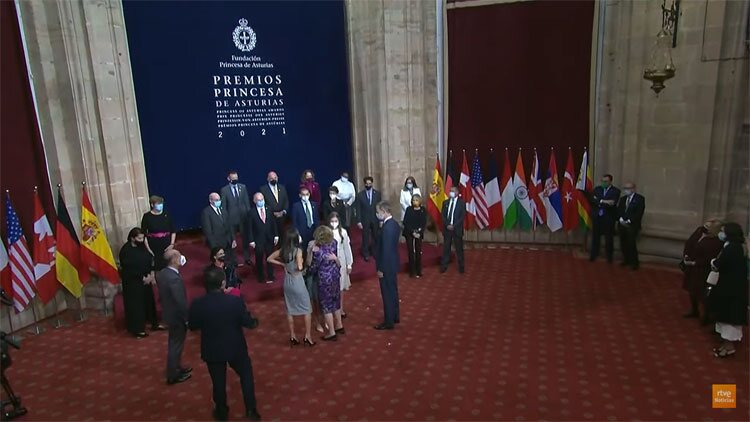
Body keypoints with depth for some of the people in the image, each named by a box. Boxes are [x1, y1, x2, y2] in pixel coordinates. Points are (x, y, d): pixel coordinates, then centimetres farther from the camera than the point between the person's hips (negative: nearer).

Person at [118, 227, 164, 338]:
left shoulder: (142, 246, 0)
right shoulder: (125, 251, -20)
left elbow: (150, 260, 6)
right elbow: (129, 269, -20)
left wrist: (150, 275, -6)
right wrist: (143, 278, -16)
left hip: (146, 279, 7)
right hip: (132, 282, -7)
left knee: (149, 300, 17)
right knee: (135, 304, 3)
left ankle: (154, 323, 31)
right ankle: (137, 329, 15)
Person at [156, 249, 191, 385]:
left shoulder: (161, 273, -2)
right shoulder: (175, 279, -31)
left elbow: (161, 295, 9)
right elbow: (181, 302, -26)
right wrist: (187, 319, -16)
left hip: (168, 313, 9)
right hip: (177, 316, -9)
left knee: (173, 343, 24)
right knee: (176, 345, 7)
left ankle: (176, 367, 42)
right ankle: (173, 376, 22)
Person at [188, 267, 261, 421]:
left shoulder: (197, 304, -19)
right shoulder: (235, 301, -23)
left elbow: (193, 327, -3)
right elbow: (248, 323, -12)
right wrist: (255, 321, 8)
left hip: (212, 350, 1)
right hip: (236, 348, -1)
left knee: (218, 382, 22)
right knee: (246, 376, 21)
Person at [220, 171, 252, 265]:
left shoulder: (243, 187, 1)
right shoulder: (224, 190, -7)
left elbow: (247, 201, 5)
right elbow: (223, 206, -4)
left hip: (243, 216, 2)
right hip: (231, 218, -2)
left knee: (246, 237, 10)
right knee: (231, 240, 9)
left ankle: (247, 257, 26)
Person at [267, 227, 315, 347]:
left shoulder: (282, 250, -3)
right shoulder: (298, 250, -20)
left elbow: (269, 259, 8)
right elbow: (300, 267, -30)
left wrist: (282, 264, 7)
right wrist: (302, 262, -9)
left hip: (287, 282, 6)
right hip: (297, 282, -6)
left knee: (290, 310, 16)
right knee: (307, 309, 11)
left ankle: (292, 337, 25)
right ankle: (307, 337, 13)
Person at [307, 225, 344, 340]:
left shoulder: (318, 252, -28)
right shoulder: (333, 243, -9)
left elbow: (312, 268, -14)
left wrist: (310, 251, -16)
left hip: (325, 281, -7)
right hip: (335, 277, 7)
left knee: (326, 305, 9)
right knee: (336, 302, 23)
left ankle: (332, 333, 18)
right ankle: (339, 326, 39)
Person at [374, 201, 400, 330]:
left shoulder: (387, 228, -26)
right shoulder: (394, 224, 5)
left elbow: (386, 250, -25)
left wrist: (381, 269, -17)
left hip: (387, 266, -10)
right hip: (392, 264, 10)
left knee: (387, 294, 2)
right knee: (393, 291, 20)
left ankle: (388, 322, 14)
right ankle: (395, 316, 34)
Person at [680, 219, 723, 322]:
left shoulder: (717, 242, -24)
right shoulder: (699, 230, -4)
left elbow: (708, 260, -23)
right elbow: (689, 243, 6)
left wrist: (694, 263, -21)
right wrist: (685, 256, -5)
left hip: (703, 271, -8)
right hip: (691, 267, 8)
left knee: (701, 293, 0)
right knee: (692, 289, 20)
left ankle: (707, 315, 19)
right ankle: (694, 311, 39)